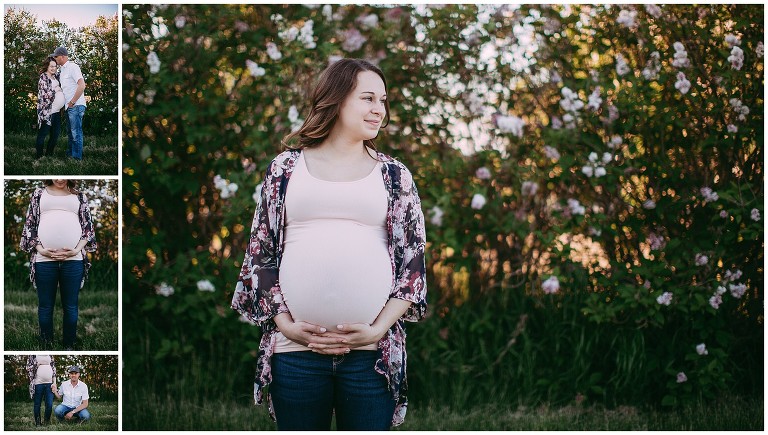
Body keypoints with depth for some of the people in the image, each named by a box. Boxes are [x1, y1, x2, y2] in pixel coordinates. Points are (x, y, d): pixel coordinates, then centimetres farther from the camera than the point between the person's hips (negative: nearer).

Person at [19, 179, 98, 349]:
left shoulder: (79, 196, 13)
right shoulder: (39, 193, 12)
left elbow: (88, 227, 9)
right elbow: (30, 224, 8)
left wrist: (76, 250, -6)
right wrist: (41, 249, -6)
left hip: (73, 259, 0)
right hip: (44, 259, 0)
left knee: (70, 305, 5)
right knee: (45, 305, 6)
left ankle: (69, 346, 14)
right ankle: (47, 345, 16)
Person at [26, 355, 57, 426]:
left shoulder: (50, 355, 14)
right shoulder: (32, 355, 5)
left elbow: (54, 369, 15)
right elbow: (28, 368, 2)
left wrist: (54, 383, 8)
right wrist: (37, 364, -13)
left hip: (49, 383, 2)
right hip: (38, 383, -2)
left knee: (49, 405, -4)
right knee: (37, 404, 4)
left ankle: (47, 422, 12)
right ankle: (37, 422, 14)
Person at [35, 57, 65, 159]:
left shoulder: (56, 76, 11)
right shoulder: (43, 79, -10)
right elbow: (45, 95, -17)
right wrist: (55, 90, -9)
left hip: (57, 111, 8)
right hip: (47, 112, -8)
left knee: (55, 135, 12)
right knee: (42, 135, -1)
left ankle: (49, 154, 22)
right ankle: (38, 156, 4)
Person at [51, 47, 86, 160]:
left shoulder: (72, 67, -12)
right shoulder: (63, 70, 17)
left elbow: (82, 86, -21)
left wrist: (72, 102, -18)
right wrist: (65, 104, 13)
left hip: (76, 106, -10)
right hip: (69, 107, 10)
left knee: (76, 132, -7)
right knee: (71, 132, 17)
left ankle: (77, 158, -4)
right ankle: (69, 155, 25)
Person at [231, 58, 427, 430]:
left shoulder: (394, 175, 9)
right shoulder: (287, 167, 9)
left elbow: (413, 263, 5)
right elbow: (260, 254, 8)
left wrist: (377, 329, -7)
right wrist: (286, 324, -4)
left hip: (371, 354, 0)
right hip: (294, 351, 0)